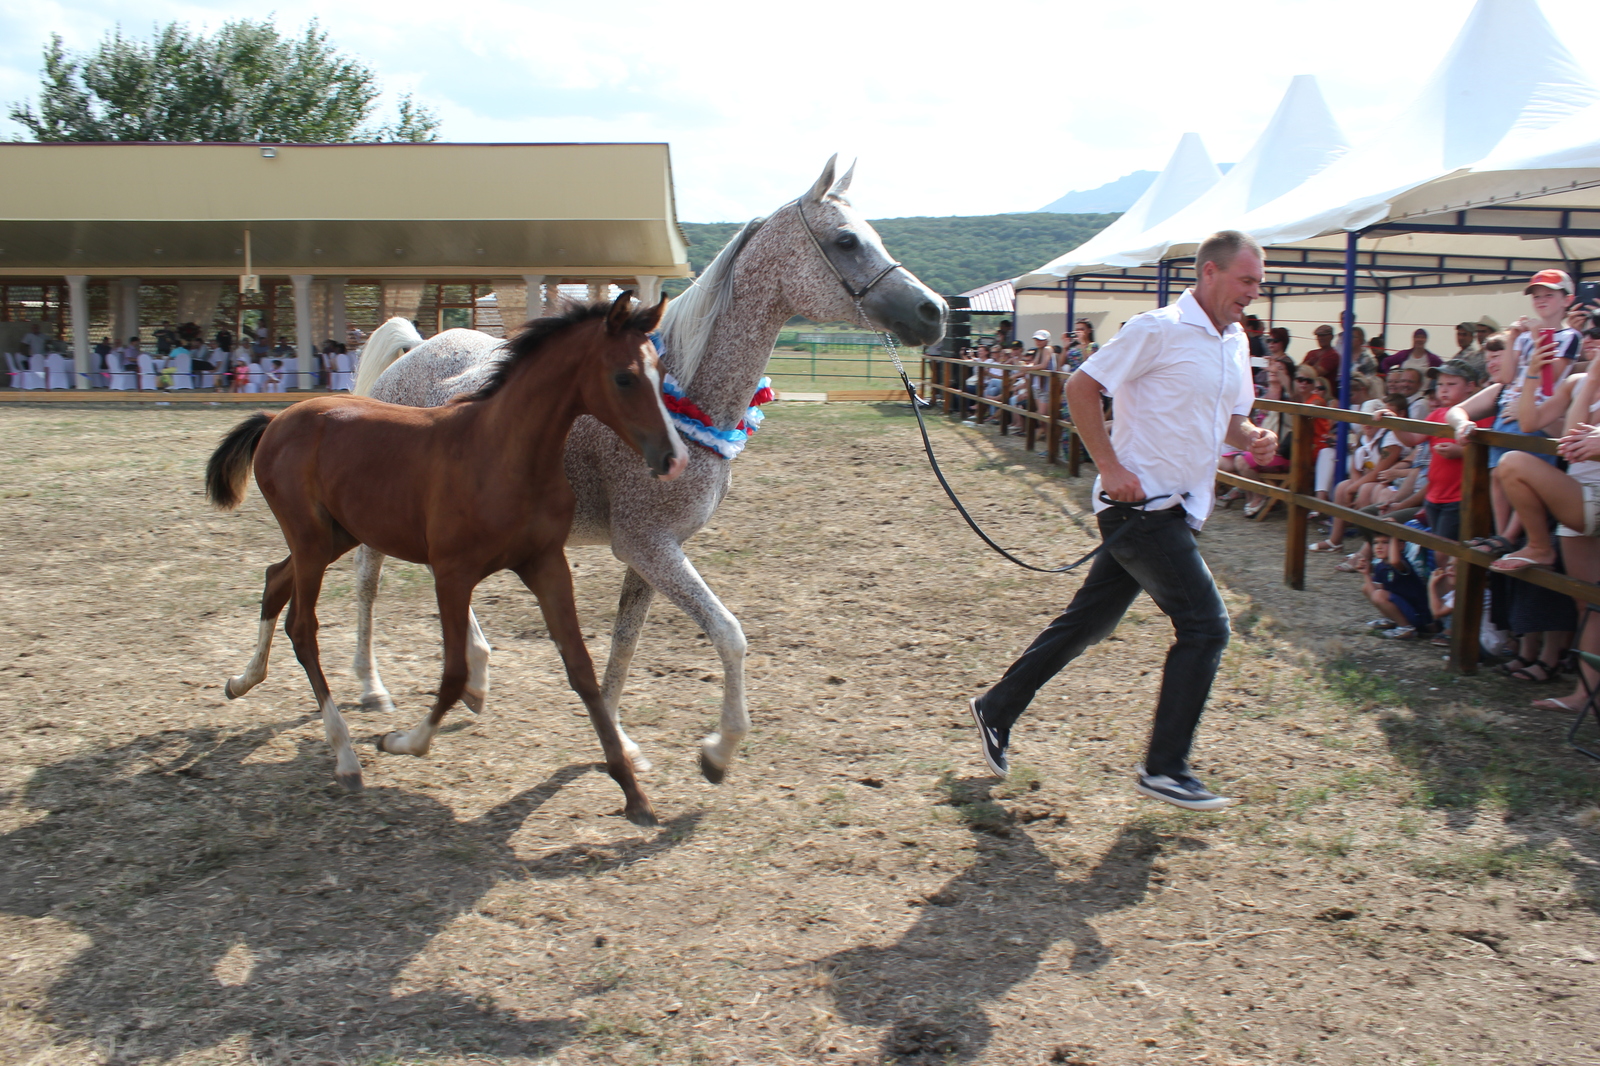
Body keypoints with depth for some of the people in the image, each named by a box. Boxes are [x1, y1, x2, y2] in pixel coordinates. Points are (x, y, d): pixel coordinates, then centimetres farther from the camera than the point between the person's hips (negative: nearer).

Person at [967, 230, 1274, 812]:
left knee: (1089, 620, 13)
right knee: (1205, 624, -9)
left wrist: (1253, 437, 0)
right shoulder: (1159, 329, -13)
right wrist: (1110, 467, -17)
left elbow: (1232, 417, 23)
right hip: (1141, 503, -9)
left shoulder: (1235, 342, 13)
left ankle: (996, 709, 26)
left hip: (1176, 509, 9)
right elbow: (1081, 386, -12)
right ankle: (1164, 768, 1)